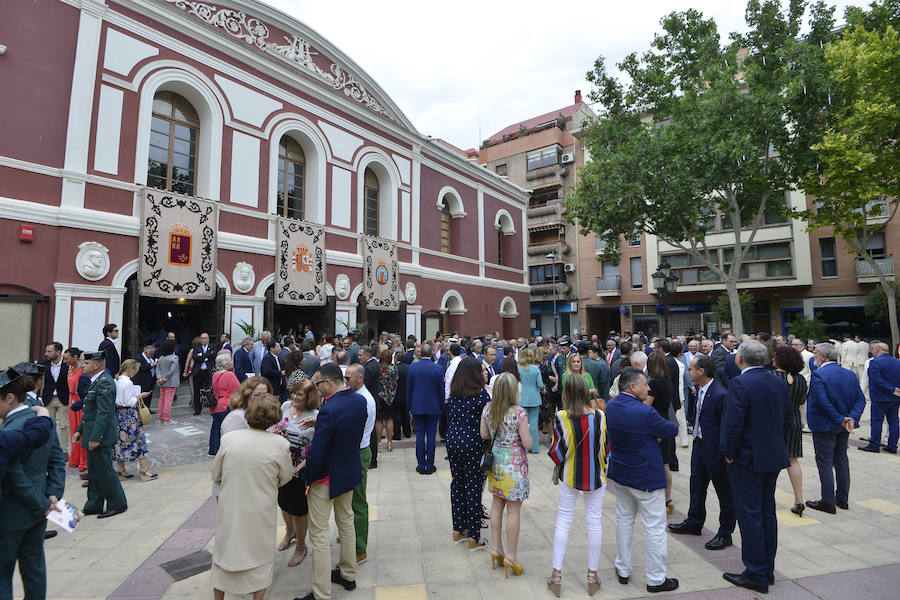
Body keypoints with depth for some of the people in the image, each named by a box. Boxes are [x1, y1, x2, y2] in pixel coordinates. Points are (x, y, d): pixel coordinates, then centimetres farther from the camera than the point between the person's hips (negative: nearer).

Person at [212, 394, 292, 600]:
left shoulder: (229, 439, -13)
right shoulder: (280, 444, -19)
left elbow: (216, 476, 0)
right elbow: (286, 478, -4)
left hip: (229, 509, 2)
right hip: (260, 513, -2)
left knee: (224, 553, 24)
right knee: (260, 555, 20)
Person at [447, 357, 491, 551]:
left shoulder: (453, 394, 2)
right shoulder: (481, 393, -15)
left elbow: (449, 418, 10)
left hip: (452, 442, 6)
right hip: (472, 444, -6)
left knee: (457, 483, 16)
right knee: (473, 487, 4)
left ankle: (458, 530, 30)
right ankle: (474, 537, 14)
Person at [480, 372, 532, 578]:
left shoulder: (487, 409, -6)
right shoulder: (519, 413, -21)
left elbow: (484, 434, 6)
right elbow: (527, 444, -15)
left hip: (495, 462, 6)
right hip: (514, 465, -5)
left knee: (497, 504, 18)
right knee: (513, 510, 6)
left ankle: (497, 548, 30)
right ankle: (510, 556, 16)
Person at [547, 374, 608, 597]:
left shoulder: (561, 418, -18)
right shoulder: (600, 416, -13)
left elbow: (556, 453, -15)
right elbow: (608, 447, -4)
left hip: (570, 477, -1)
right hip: (597, 477, 1)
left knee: (563, 520, 12)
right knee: (594, 522, 14)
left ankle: (556, 575, 20)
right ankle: (592, 576, 26)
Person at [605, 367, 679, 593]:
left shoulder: (611, 405, -5)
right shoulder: (644, 412, -26)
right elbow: (673, 430, -12)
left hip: (620, 473, 7)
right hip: (646, 477, -7)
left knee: (624, 520, 20)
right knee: (654, 527, 9)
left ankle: (623, 570, 32)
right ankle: (656, 579, 22)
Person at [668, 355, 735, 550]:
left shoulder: (720, 395, -26)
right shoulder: (699, 389, 2)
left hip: (715, 451, -9)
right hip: (699, 445, 9)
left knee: (724, 492, 10)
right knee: (696, 484, 22)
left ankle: (725, 534, 26)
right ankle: (694, 523, 40)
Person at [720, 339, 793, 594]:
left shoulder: (739, 384, -21)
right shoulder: (779, 383, 3)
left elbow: (733, 423, -23)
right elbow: (789, 419, 9)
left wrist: (729, 453, -10)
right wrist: (776, 444, 17)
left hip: (747, 459, -7)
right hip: (773, 458, 8)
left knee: (750, 516, 4)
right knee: (767, 513, 18)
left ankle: (756, 575, 14)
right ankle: (768, 569, 30)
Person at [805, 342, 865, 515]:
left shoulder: (818, 375, -18)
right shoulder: (850, 374, 4)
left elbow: (823, 402, -25)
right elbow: (860, 399, 0)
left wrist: (841, 420, -16)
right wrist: (851, 418, -9)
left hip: (824, 426, -7)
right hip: (844, 427, 7)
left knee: (825, 462, 2)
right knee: (841, 460, 18)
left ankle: (828, 502, 7)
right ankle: (842, 499, 28)